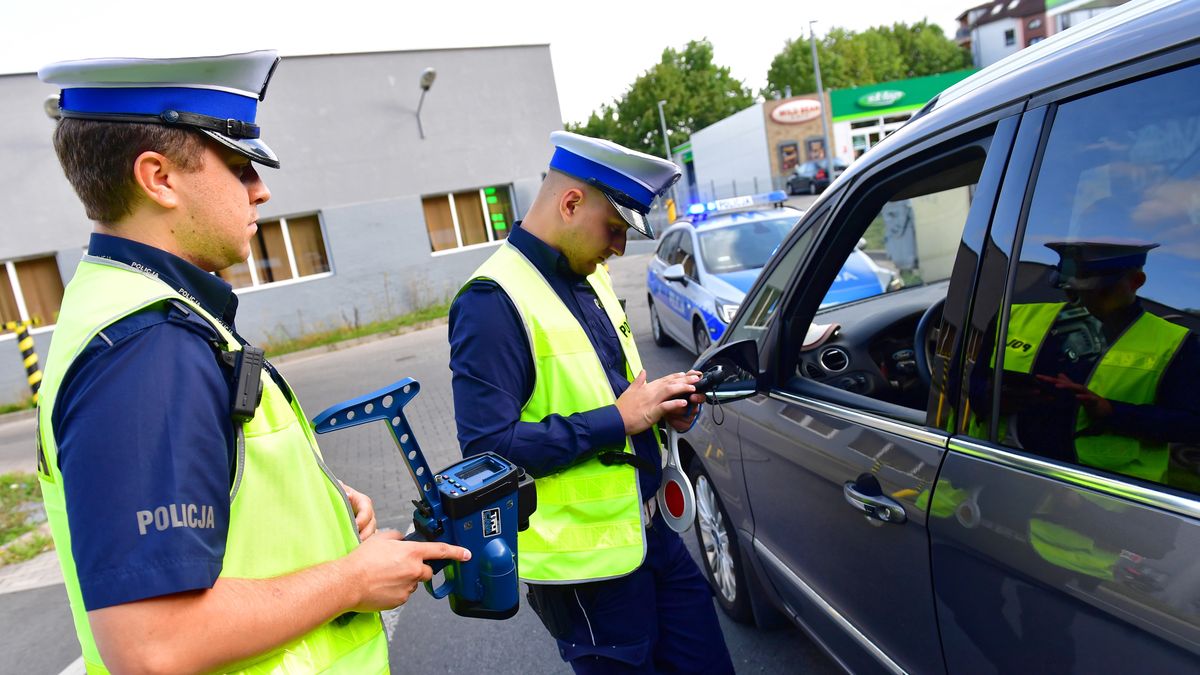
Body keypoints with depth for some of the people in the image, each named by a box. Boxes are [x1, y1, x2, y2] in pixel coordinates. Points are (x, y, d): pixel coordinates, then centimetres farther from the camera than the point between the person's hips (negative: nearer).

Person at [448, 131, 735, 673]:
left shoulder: (589, 277, 8)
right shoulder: (493, 302, -20)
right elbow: (489, 445, -26)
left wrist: (661, 406, -1)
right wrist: (619, 419, -23)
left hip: (649, 527, 8)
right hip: (585, 562, -8)